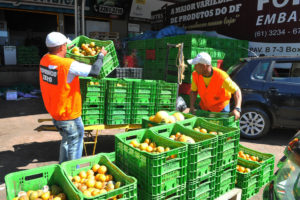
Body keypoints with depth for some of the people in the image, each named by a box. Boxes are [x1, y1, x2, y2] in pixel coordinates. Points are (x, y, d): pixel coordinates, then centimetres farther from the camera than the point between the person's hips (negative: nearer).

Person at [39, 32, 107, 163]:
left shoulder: (44, 59, -3)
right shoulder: (68, 65, -26)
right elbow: (94, 71, -24)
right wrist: (101, 55, -8)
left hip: (53, 112, 8)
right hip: (68, 115, -8)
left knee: (66, 140, 26)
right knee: (75, 143, 10)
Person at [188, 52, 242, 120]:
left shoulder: (221, 76, -30)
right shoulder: (196, 75, -17)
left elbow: (237, 91, -27)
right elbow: (193, 91, -4)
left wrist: (237, 109, -40)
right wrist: (192, 106, -18)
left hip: (221, 108, -3)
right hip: (203, 107, 4)